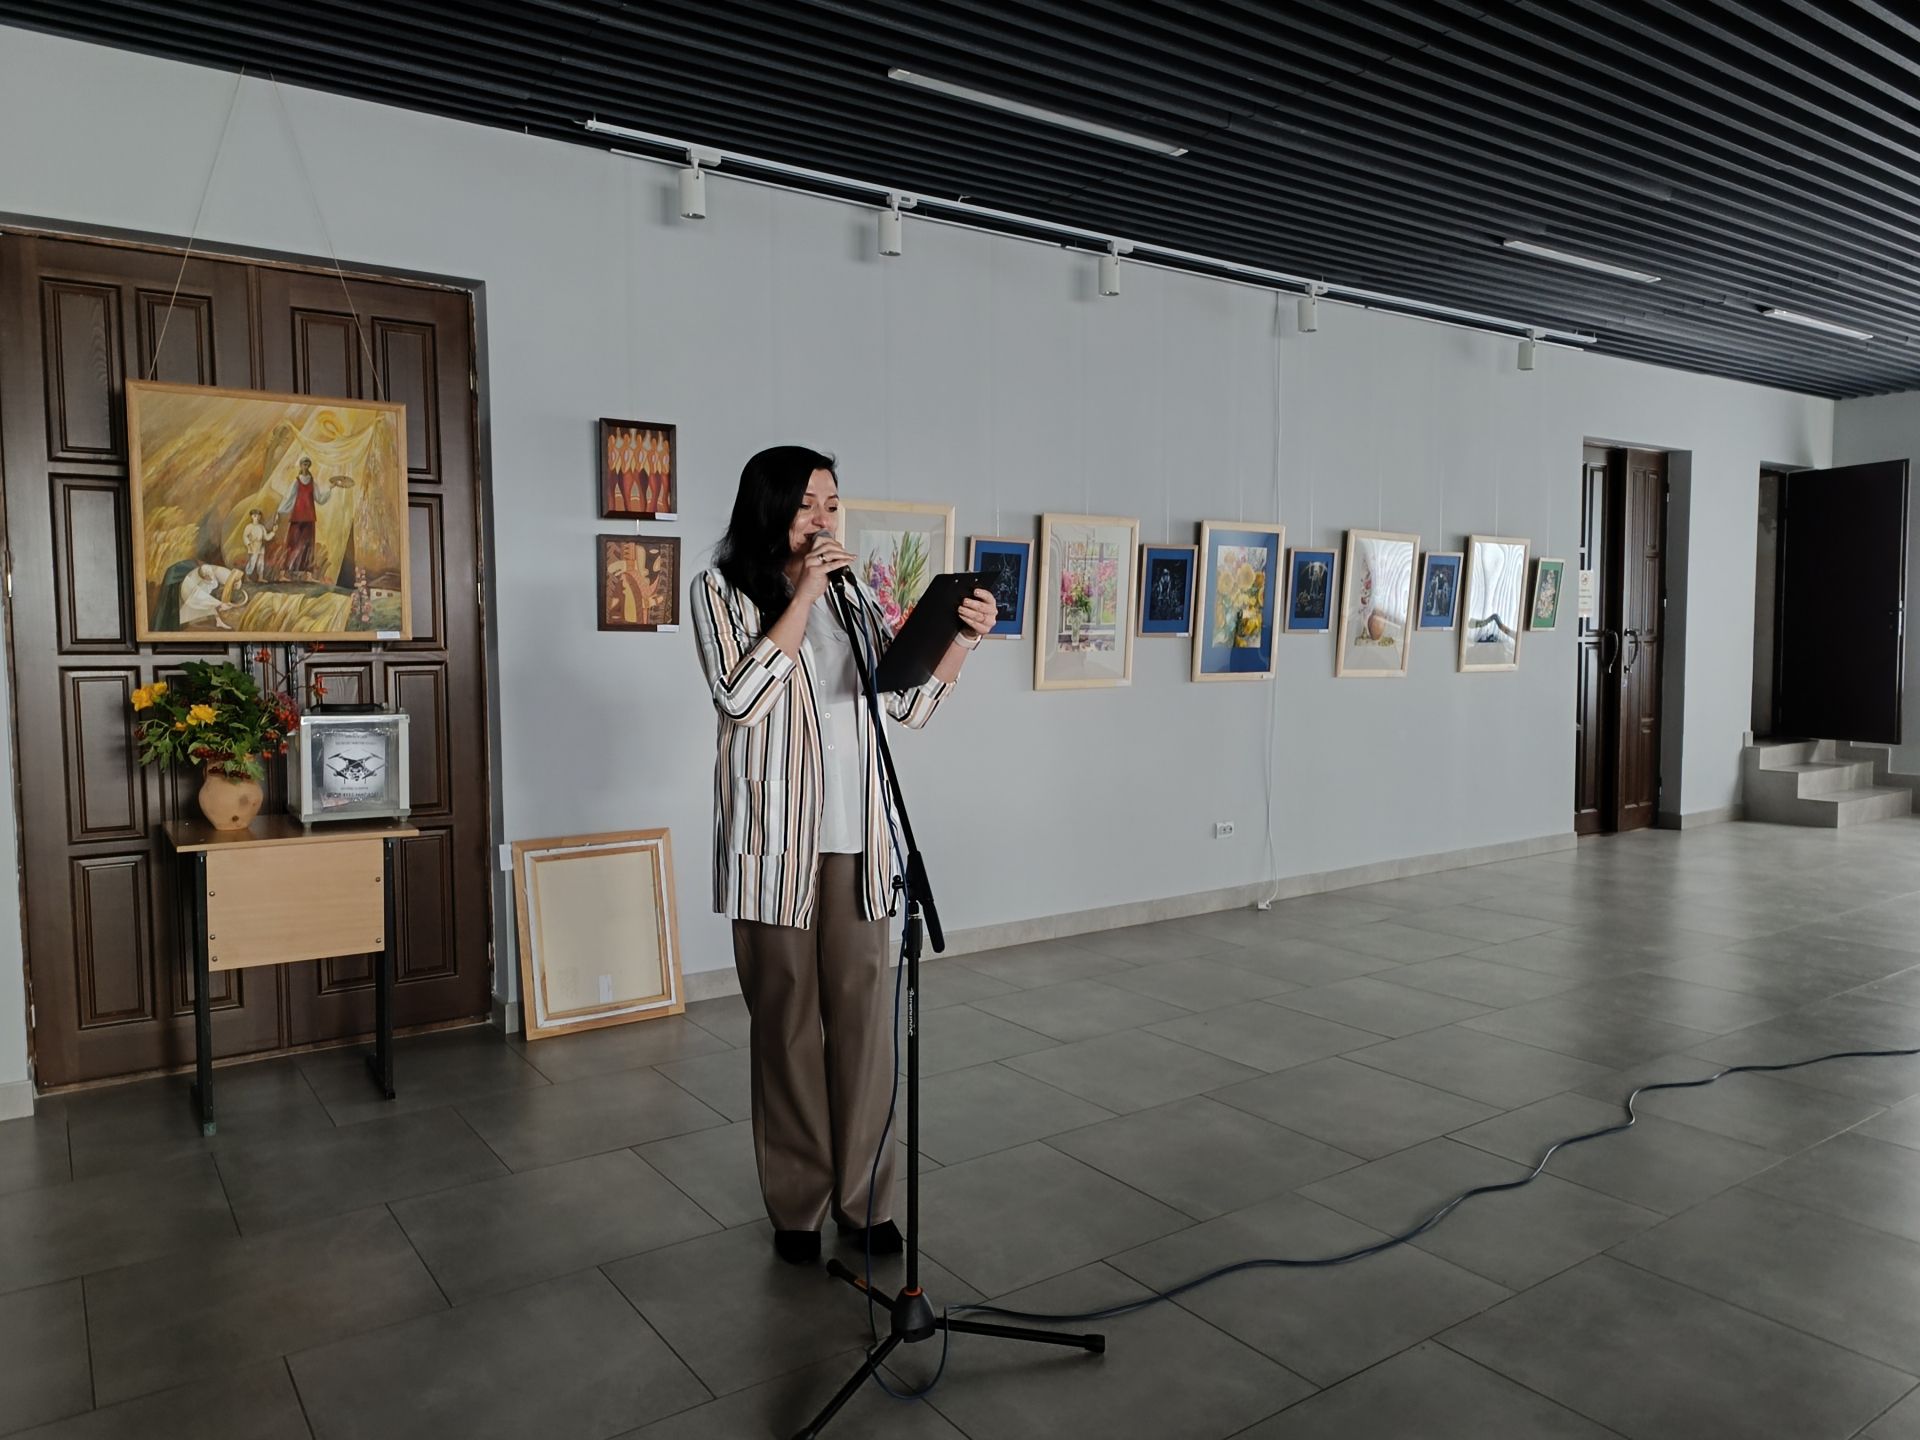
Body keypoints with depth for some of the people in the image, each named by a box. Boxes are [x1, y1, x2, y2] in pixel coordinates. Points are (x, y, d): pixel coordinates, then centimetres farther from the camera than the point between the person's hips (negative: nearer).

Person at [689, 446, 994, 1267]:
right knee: (787, 1018, 5)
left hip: (857, 833, 4)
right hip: (774, 837, -3)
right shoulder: (722, 590, 0)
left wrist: (963, 640, -8)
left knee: (862, 1011, 5)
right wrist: (804, 595, -14)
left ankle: (863, 1196, 20)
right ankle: (798, 1205, 21)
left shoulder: (851, 597, 12)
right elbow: (741, 697, -15)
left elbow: (911, 704, 8)